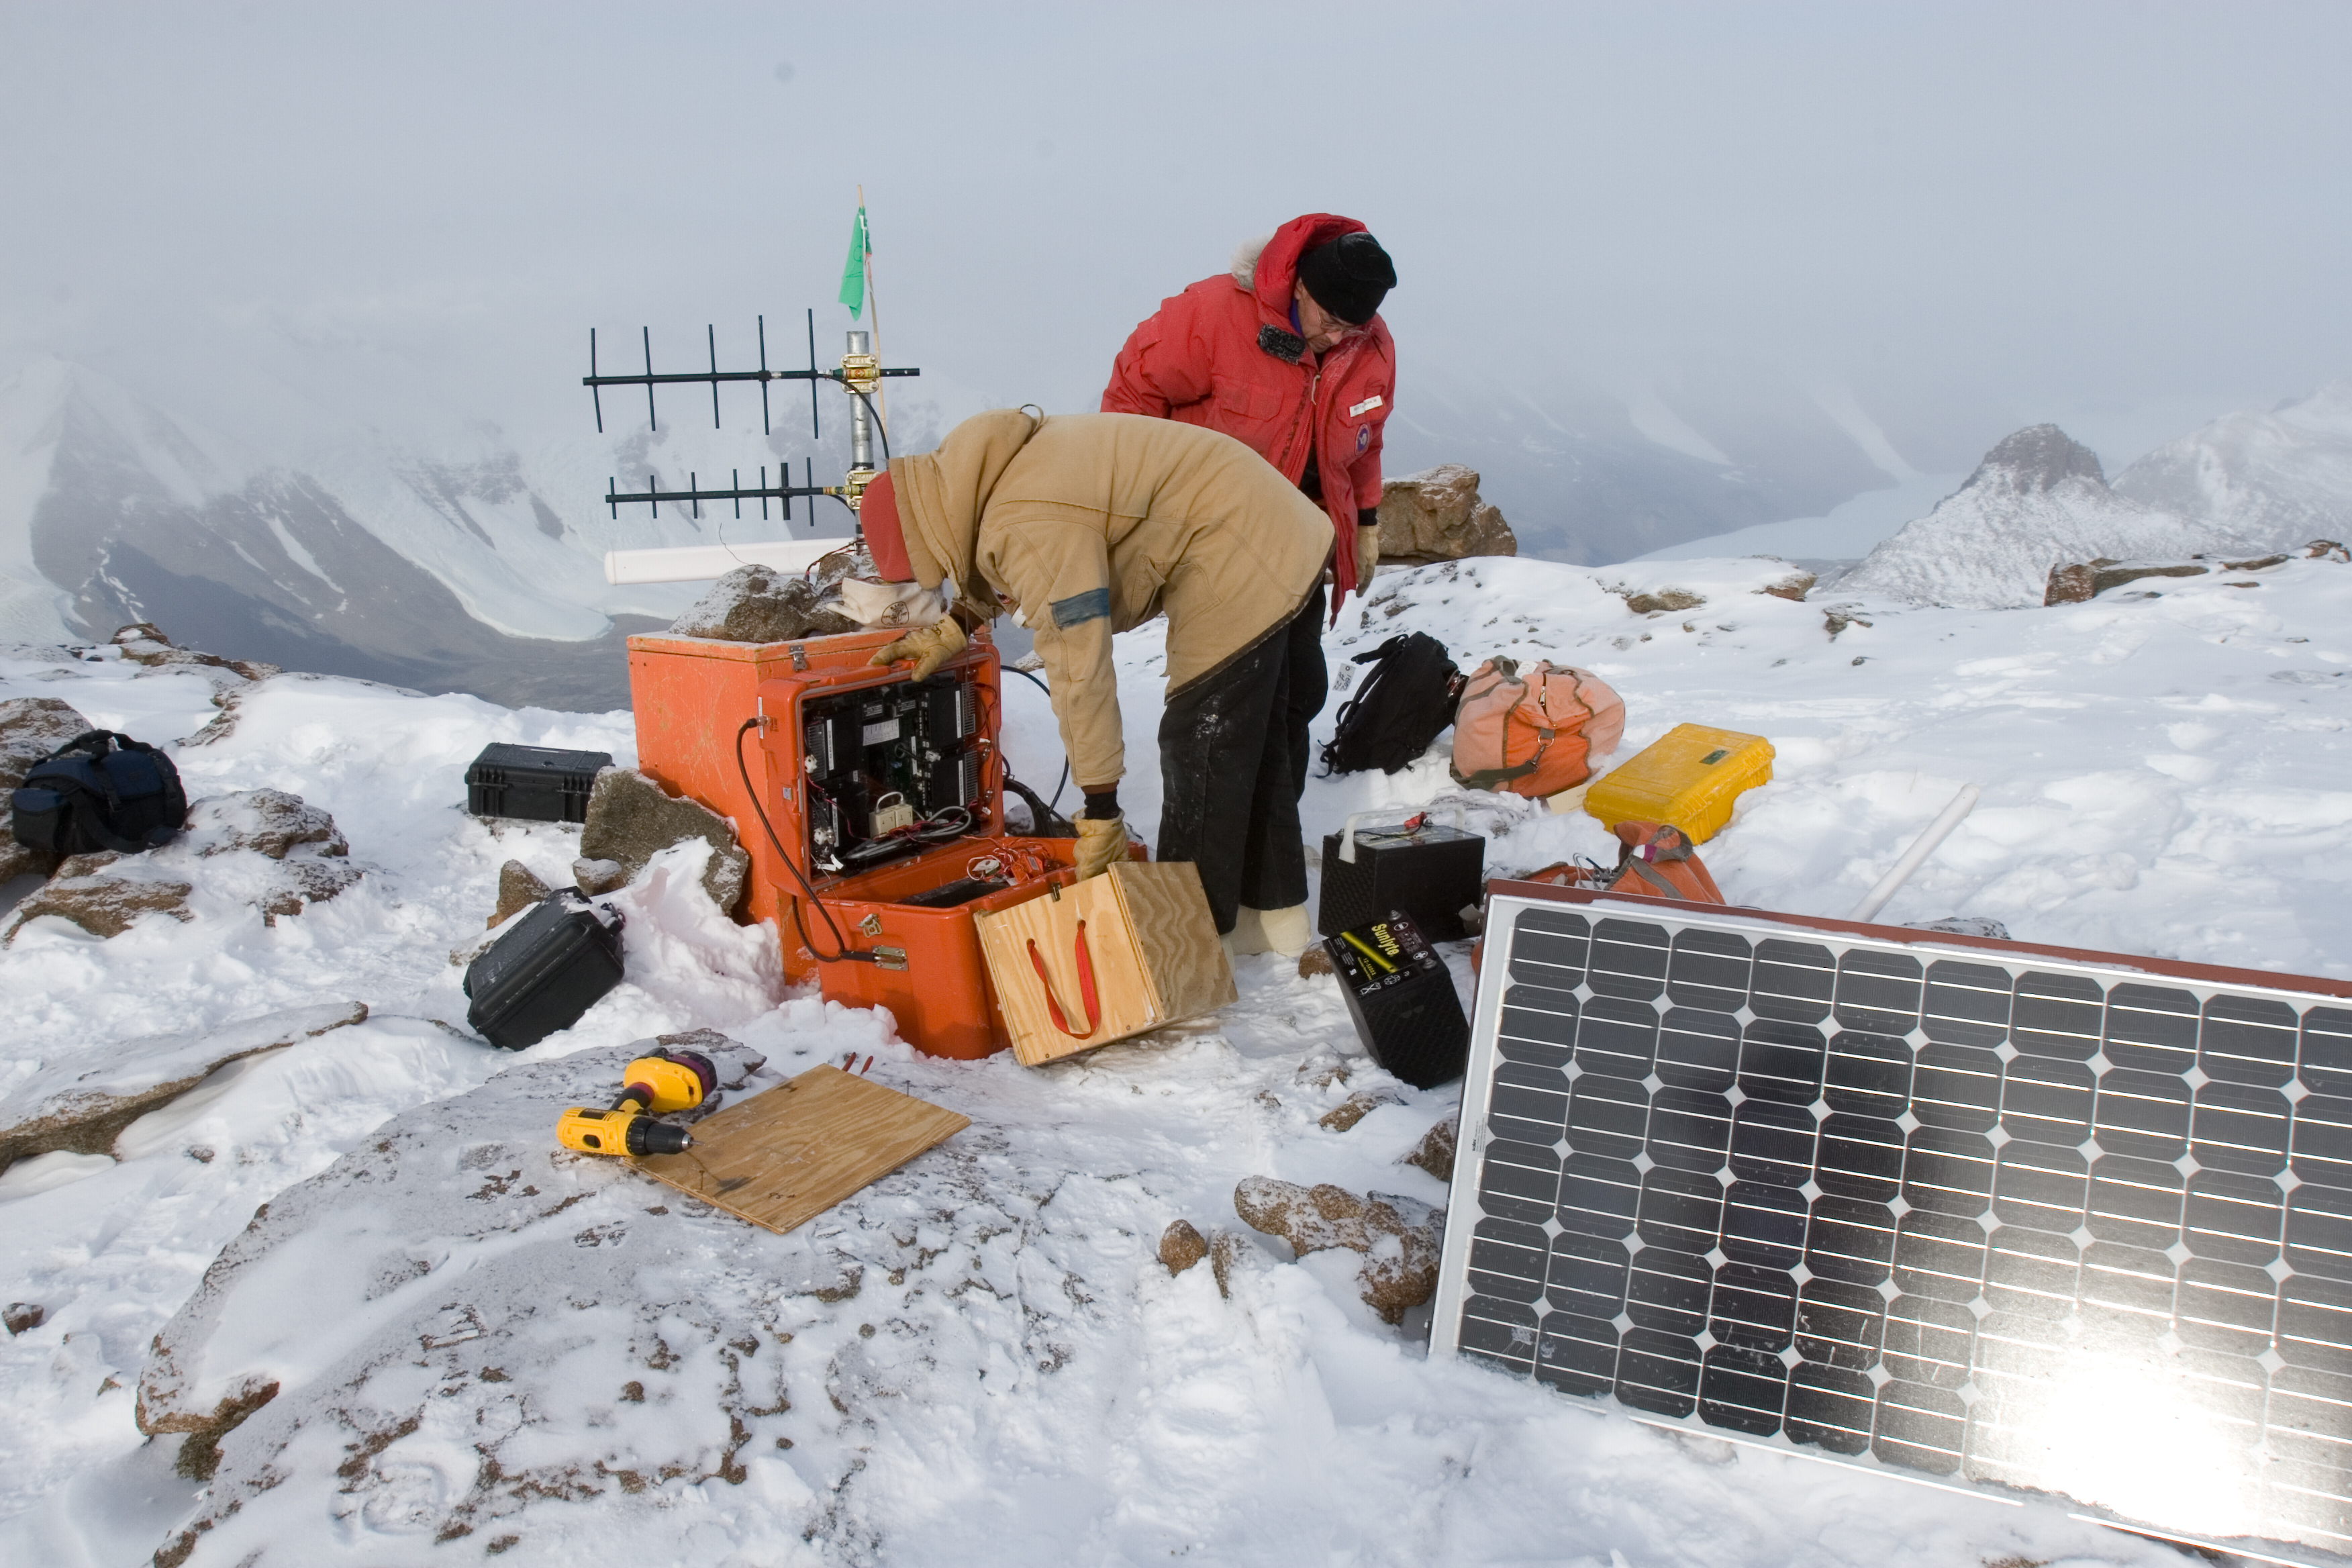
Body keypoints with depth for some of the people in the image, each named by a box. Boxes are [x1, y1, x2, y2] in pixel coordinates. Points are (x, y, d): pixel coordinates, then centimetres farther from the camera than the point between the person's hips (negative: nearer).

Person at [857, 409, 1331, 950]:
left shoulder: (1029, 527, -28)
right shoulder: (1002, 469, 3)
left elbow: (1079, 669, -28)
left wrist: (1101, 812, -23)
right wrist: (951, 628, 18)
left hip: (1240, 566, -10)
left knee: (1199, 748, -3)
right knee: (1251, 738, 19)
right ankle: (1274, 906, 33)